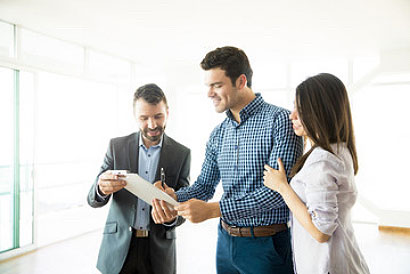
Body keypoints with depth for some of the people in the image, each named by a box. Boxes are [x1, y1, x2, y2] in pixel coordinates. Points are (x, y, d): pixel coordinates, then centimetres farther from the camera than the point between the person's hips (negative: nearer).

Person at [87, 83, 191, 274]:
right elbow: (93, 199, -4)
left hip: (158, 249, 0)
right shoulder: (117, 146, -2)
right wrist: (101, 189, -28)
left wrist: (171, 217, -26)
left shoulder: (181, 154, -4)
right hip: (119, 246, 1)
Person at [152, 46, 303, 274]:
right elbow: (205, 184, 11)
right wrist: (174, 197, -10)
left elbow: (279, 190, -22)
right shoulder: (218, 134, 7)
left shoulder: (280, 120, -15)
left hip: (267, 246, -6)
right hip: (226, 241, 6)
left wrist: (213, 209, -25)